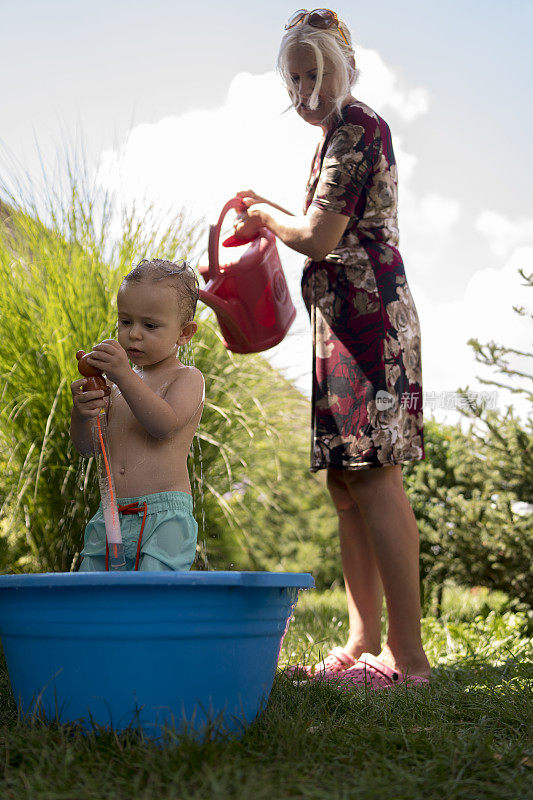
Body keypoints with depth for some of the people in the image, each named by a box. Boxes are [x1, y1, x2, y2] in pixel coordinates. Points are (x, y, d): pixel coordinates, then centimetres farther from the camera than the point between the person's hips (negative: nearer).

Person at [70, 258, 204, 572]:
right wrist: (81, 413, -9)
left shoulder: (188, 378, 1)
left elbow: (165, 425, -18)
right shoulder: (118, 385, 19)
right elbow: (88, 446, 13)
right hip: (110, 516, 6)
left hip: (164, 515, -6)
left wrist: (124, 374, -25)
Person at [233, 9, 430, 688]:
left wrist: (266, 216, 3)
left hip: (366, 313, -10)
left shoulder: (355, 128, -7)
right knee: (344, 479, 6)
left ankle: (408, 656, -15)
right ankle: (364, 644, 10)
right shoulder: (341, 134, 24)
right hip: (349, 319, 10)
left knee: (372, 475, -15)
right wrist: (268, 215, 19)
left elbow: (319, 238, -15)